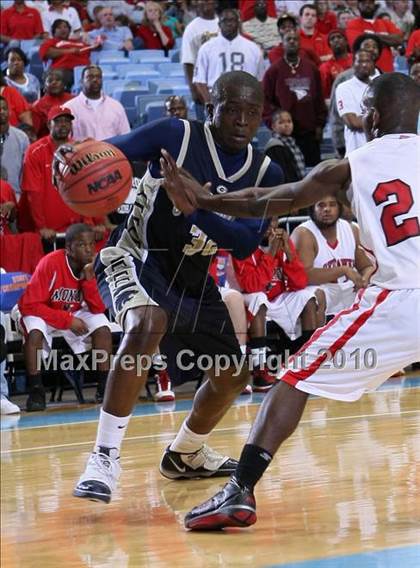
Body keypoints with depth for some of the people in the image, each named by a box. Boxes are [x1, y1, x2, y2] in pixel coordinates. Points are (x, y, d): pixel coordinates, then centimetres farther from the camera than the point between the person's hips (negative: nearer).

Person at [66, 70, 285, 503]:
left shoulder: (265, 173, -3)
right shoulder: (177, 136, -14)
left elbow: (246, 244, -15)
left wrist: (196, 204, -31)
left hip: (194, 280, 7)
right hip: (136, 257, -6)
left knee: (233, 374, 14)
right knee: (146, 326, -37)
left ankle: (185, 455, 42)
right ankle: (105, 456, -33)